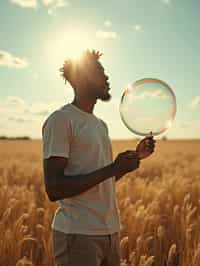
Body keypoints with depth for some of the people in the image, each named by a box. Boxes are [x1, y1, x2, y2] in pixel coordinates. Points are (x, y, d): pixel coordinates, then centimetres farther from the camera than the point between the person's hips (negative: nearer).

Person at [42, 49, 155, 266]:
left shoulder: (101, 124, 15)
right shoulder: (61, 120, -12)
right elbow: (54, 189, -19)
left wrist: (136, 156, 8)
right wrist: (113, 167, -21)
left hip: (110, 232, 8)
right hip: (77, 234, -8)